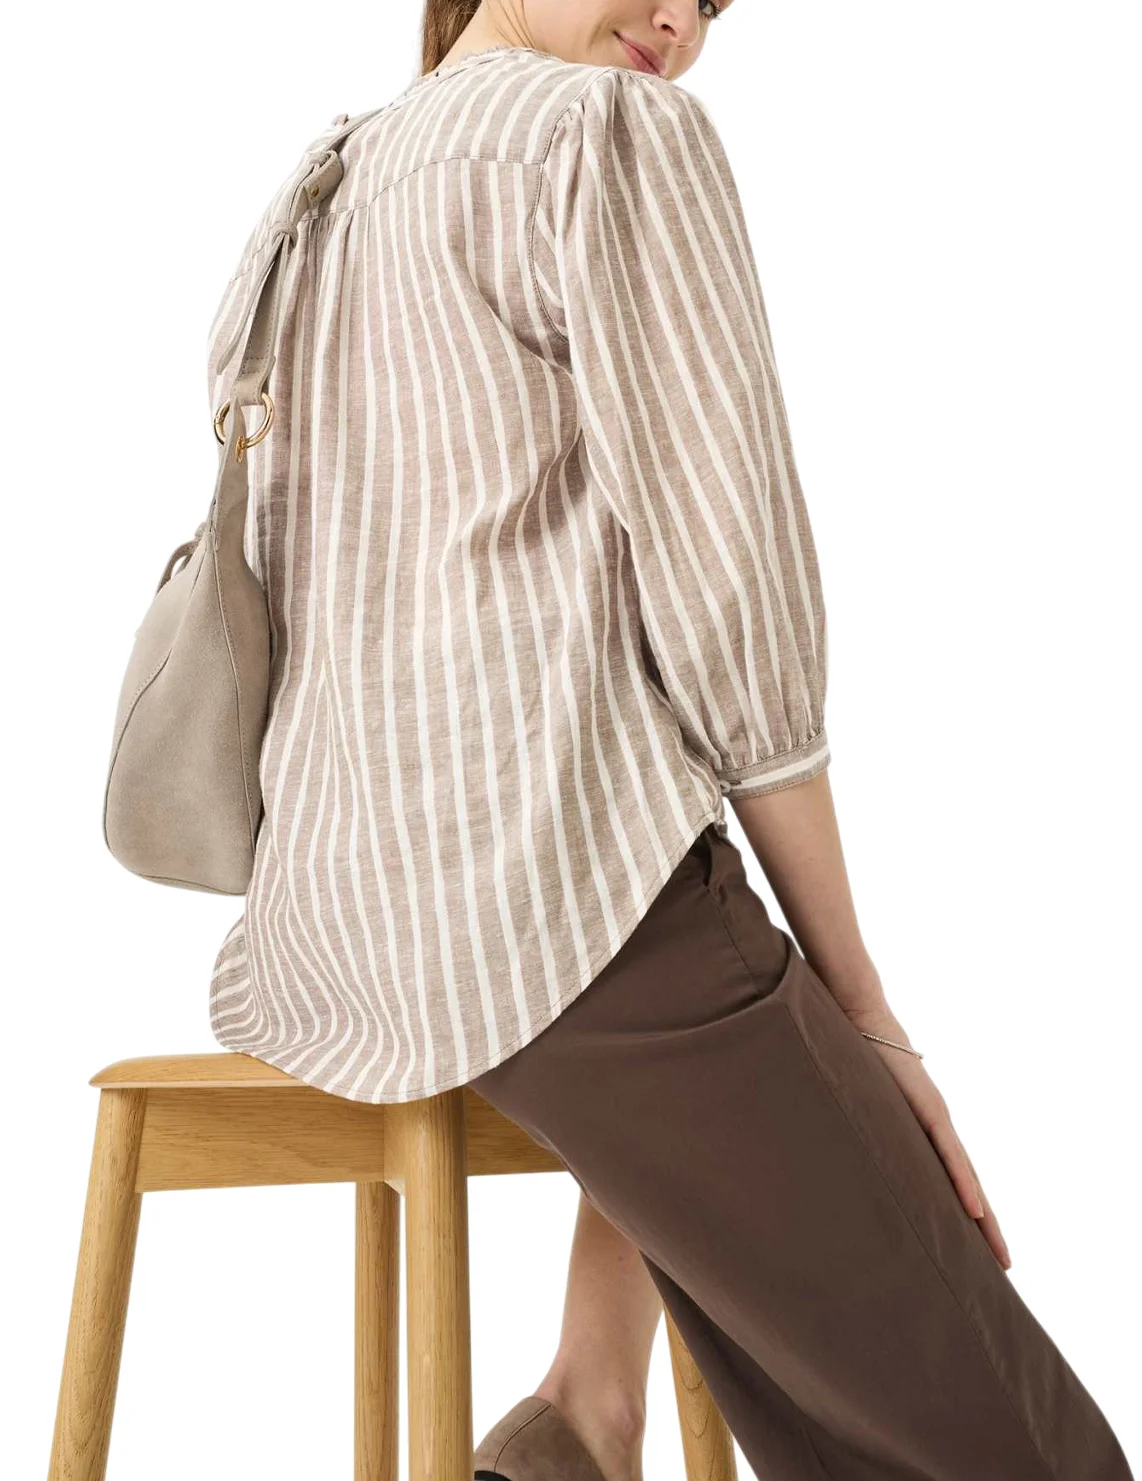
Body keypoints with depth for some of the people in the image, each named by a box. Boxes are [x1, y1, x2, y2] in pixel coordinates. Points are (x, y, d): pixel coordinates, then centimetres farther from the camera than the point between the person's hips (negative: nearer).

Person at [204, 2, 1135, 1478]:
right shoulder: (625, 137, -2)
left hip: (323, 915, 9)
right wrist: (852, 993, 2)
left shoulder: (293, 221, 22)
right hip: (574, 899, -8)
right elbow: (729, 596, -9)